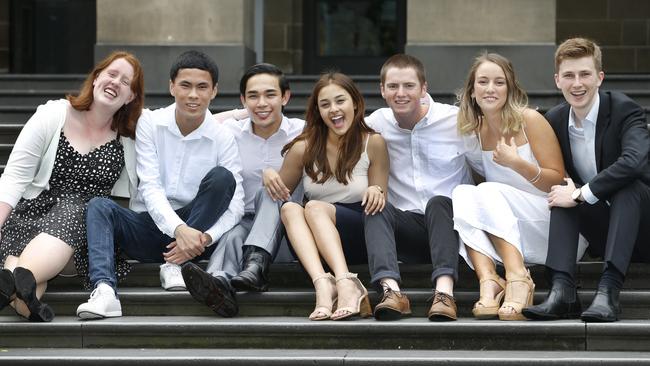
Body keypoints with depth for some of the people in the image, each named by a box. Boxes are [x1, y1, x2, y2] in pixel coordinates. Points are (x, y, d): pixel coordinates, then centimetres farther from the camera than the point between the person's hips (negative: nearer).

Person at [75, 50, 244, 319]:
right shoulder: (149, 124, -1)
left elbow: (236, 206, -9)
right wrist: (178, 228, -30)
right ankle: (104, 291, -50)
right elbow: (150, 187, -11)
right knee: (99, 206, -26)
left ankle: (174, 265, -23)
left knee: (222, 177, -23)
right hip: (149, 224, 1)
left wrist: (206, 238, -29)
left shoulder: (222, 139, -2)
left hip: (194, 231, -1)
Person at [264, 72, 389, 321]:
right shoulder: (304, 148, 4)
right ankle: (322, 284, -50)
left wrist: (376, 193, -20)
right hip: (312, 244, 2)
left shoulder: (373, 143, 0)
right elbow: (281, 193, 13)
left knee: (315, 207, -29)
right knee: (290, 209, -28)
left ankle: (345, 283, -48)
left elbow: (380, 204, 4)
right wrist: (269, 176, -9)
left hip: (359, 236, -2)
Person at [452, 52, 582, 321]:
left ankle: (518, 277, -41)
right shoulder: (473, 130, 8)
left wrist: (517, 163, -19)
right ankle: (488, 280, -40)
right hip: (502, 236, 5)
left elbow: (558, 181, -6)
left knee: (490, 192, -27)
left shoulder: (529, 120, -6)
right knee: (461, 192, -20)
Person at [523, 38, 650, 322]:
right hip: (602, 233, 5)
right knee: (563, 192, -18)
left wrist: (581, 194, -31)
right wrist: (568, 191, -13)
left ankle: (608, 291, -45)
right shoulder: (555, 120, 3)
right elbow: (554, 179, 10)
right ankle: (562, 291, -36)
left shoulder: (624, 110, -14)